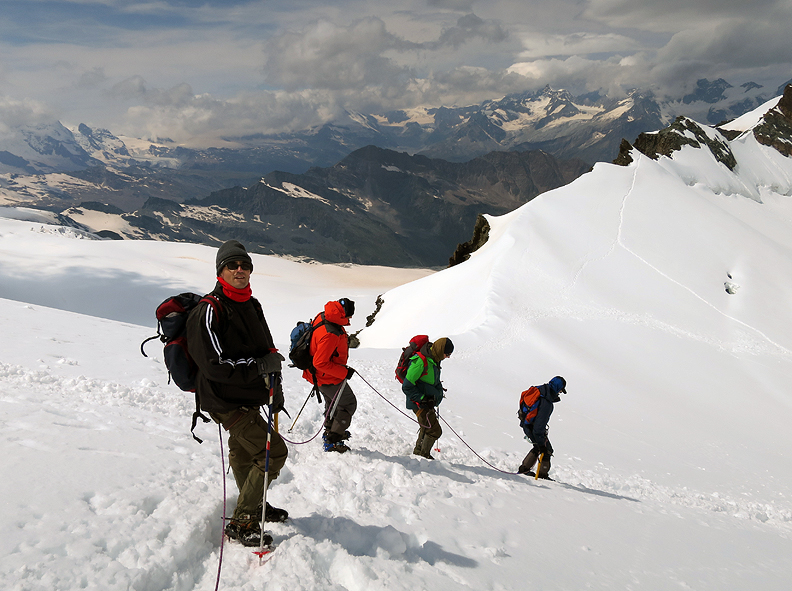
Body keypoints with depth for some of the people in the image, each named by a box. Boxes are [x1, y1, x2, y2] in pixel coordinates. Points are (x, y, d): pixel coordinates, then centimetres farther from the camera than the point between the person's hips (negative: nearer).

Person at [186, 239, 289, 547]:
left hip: (249, 397, 8)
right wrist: (259, 366, -23)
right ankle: (241, 522, -2)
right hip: (227, 401, -8)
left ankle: (254, 505, 42)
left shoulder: (252, 305, 8)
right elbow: (214, 365, -24)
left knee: (244, 454, 24)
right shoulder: (209, 311, -20)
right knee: (273, 452, -11)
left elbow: (267, 348, 19)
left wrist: (275, 387, 15)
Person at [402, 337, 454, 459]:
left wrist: (439, 392, 6)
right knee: (434, 431, -9)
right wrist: (422, 399, -24)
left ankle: (418, 452, 45)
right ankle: (423, 455, 11)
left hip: (427, 402, 10)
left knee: (427, 428, 26)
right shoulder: (420, 362, -26)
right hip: (419, 403, -10)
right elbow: (407, 387, -23)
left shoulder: (434, 359, 2)